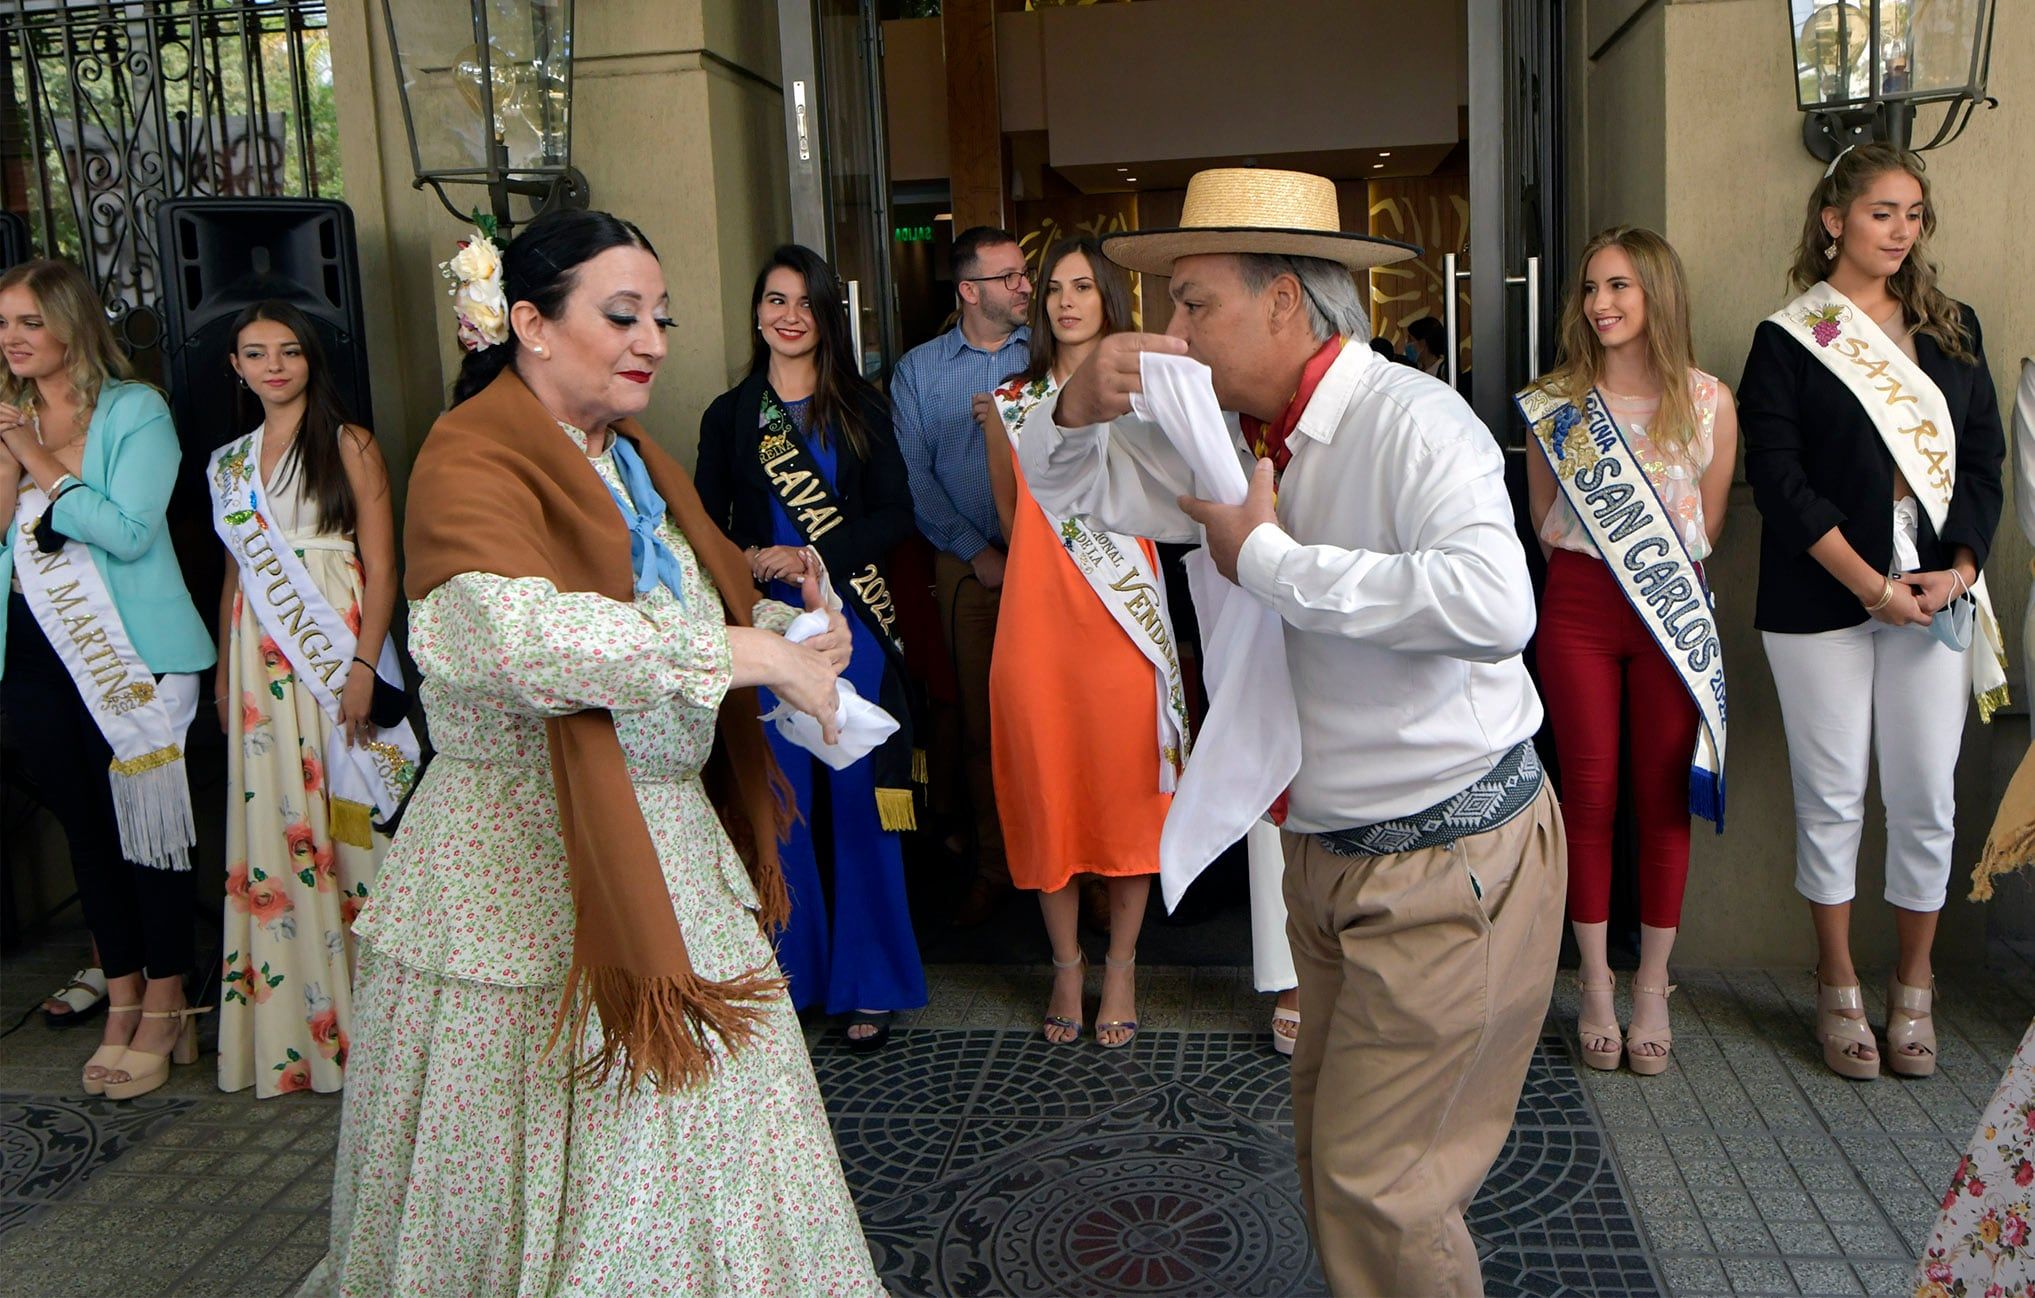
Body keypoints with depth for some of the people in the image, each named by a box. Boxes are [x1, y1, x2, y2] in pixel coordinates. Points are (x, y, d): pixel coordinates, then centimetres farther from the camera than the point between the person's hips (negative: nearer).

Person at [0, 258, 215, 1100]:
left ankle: (165, 1009, 12)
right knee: (85, 827, 12)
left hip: (129, 652, -5)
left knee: (146, 823, 0)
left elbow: (128, 531, -17)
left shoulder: (134, 410, -5)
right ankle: (122, 1001, 24)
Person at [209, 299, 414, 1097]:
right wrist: (223, 676, 16)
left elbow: (381, 567, -7)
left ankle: (365, 1017, 7)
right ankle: (290, 1030, 15)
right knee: (271, 823, 5)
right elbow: (235, 574, 19)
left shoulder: (349, 447, -2)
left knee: (345, 817, -3)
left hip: (338, 649, -5)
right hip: (262, 664, 5)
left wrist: (364, 666, -15)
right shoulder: (228, 463, 15)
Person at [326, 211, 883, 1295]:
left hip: (668, 839, 8)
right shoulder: (475, 457, -14)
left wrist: (785, 630, 5)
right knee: (548, 1165, 5)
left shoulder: (631, 461, 14)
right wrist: (751, 655, -27)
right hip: (530, 863, -8)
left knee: (682, 1125, 14)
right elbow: (519, 629, -32)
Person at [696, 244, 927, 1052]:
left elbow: (894, 514, 0)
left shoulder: (861, 408, 7)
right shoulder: (729, 416, 9)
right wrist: (749, 564, -12)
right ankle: (787, 976, 17)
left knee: (859, 800, 1)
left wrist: (812, 558, -12)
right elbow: (707, 529, 8)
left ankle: (867, 984, 11)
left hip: (852, 623, -1)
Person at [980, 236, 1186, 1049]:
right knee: (1046, 792, 5)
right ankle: (1066, 965, 20)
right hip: (1035, 618, 2)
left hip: (1123, 619, -1)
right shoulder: (1011, 404, 12)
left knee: (1126, 791, 2)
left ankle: (1121, 967, 17)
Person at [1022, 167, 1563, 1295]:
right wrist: (1083, 404, -7)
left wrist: (1270, 558, -27)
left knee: (1379, 1183, 1)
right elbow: (1065, 485, 17)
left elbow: (1493, 606, -38)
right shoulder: (1234, 435, 6)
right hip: (1325, 850, 8)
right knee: (1329, 1146, 20)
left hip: (1448, 861, -8)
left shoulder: (1411, 421, -20)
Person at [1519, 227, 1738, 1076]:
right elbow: (1545, 523, 8)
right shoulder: (1555, 402, 4)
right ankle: (1594, 985, 17)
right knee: (1589, 796, 4)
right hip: (1578, 607, 0)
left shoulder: (1707, 400, 2)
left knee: (1664, 797, 4)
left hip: (1672, 613, 0)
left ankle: (1652, 986, 18)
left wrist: (1663, 558, -4)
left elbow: (1707, 526, 8)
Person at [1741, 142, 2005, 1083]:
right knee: (1832, 799, 4)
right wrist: (1873, 586, -12)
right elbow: (1780, 482, -8)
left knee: (1927, 801, 5)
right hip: (1823, 604, -3)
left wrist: (1957, 570, -5)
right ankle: (1838, 991, 18)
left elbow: (1985, 459, 10)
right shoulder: (1789, 340, 0)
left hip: (1934, 593, 3)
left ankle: (1912, 989, 21)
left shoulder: (1950, 330, 13)